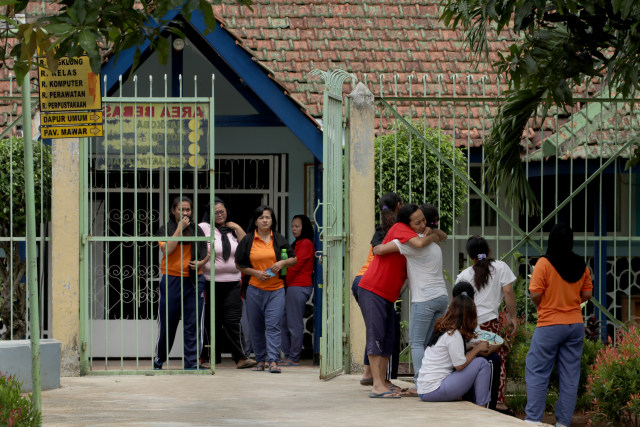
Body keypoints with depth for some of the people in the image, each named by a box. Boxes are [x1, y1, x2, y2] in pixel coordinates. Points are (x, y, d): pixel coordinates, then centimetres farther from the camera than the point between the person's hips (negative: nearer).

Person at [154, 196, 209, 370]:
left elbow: (207, 253, 16)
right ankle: (159, 359, 23)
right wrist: (180, 228, -13)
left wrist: (201, 262, -6)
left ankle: (192, 362, 2)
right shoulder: (166, 230, 1)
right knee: (167, 323, 5)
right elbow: (167, 249, -16)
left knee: (193, 324, -2)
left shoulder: (197, 230, 11)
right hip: (171, 279, -2)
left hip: (194, 280, 2)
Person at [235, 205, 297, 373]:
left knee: (273, 325, -10)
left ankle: (273, 361, -15)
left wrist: (283, 262, -9)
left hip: (276, 290, -1)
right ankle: (261, 360, 17)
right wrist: (255, 273, -8)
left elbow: (293, 259, 12)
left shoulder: (279, 240, 6)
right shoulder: (247, 240, 4)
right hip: (254, 289, 1)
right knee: (257, 327, 6)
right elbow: (239, 264, 7)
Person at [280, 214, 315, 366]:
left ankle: (294, 358, -3)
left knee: (294, 324, -6)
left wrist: (284, 282, -8)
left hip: (298, 287, -10)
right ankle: (287, 355, 15)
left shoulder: (306, 243, -9)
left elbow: (296, 264, -13)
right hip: (292, 287, 10)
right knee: (285, 322, 10)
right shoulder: (297, 244, 21)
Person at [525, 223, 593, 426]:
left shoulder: (544, 263, -12)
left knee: (537, 372, 3)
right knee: (570, 375, 8)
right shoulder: (581, 265, 2)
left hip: (550, 325, -5)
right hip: (575, 324, 5)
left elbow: (535, 294, -13)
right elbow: (587, 294, 8)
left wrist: (541, 306, 7)